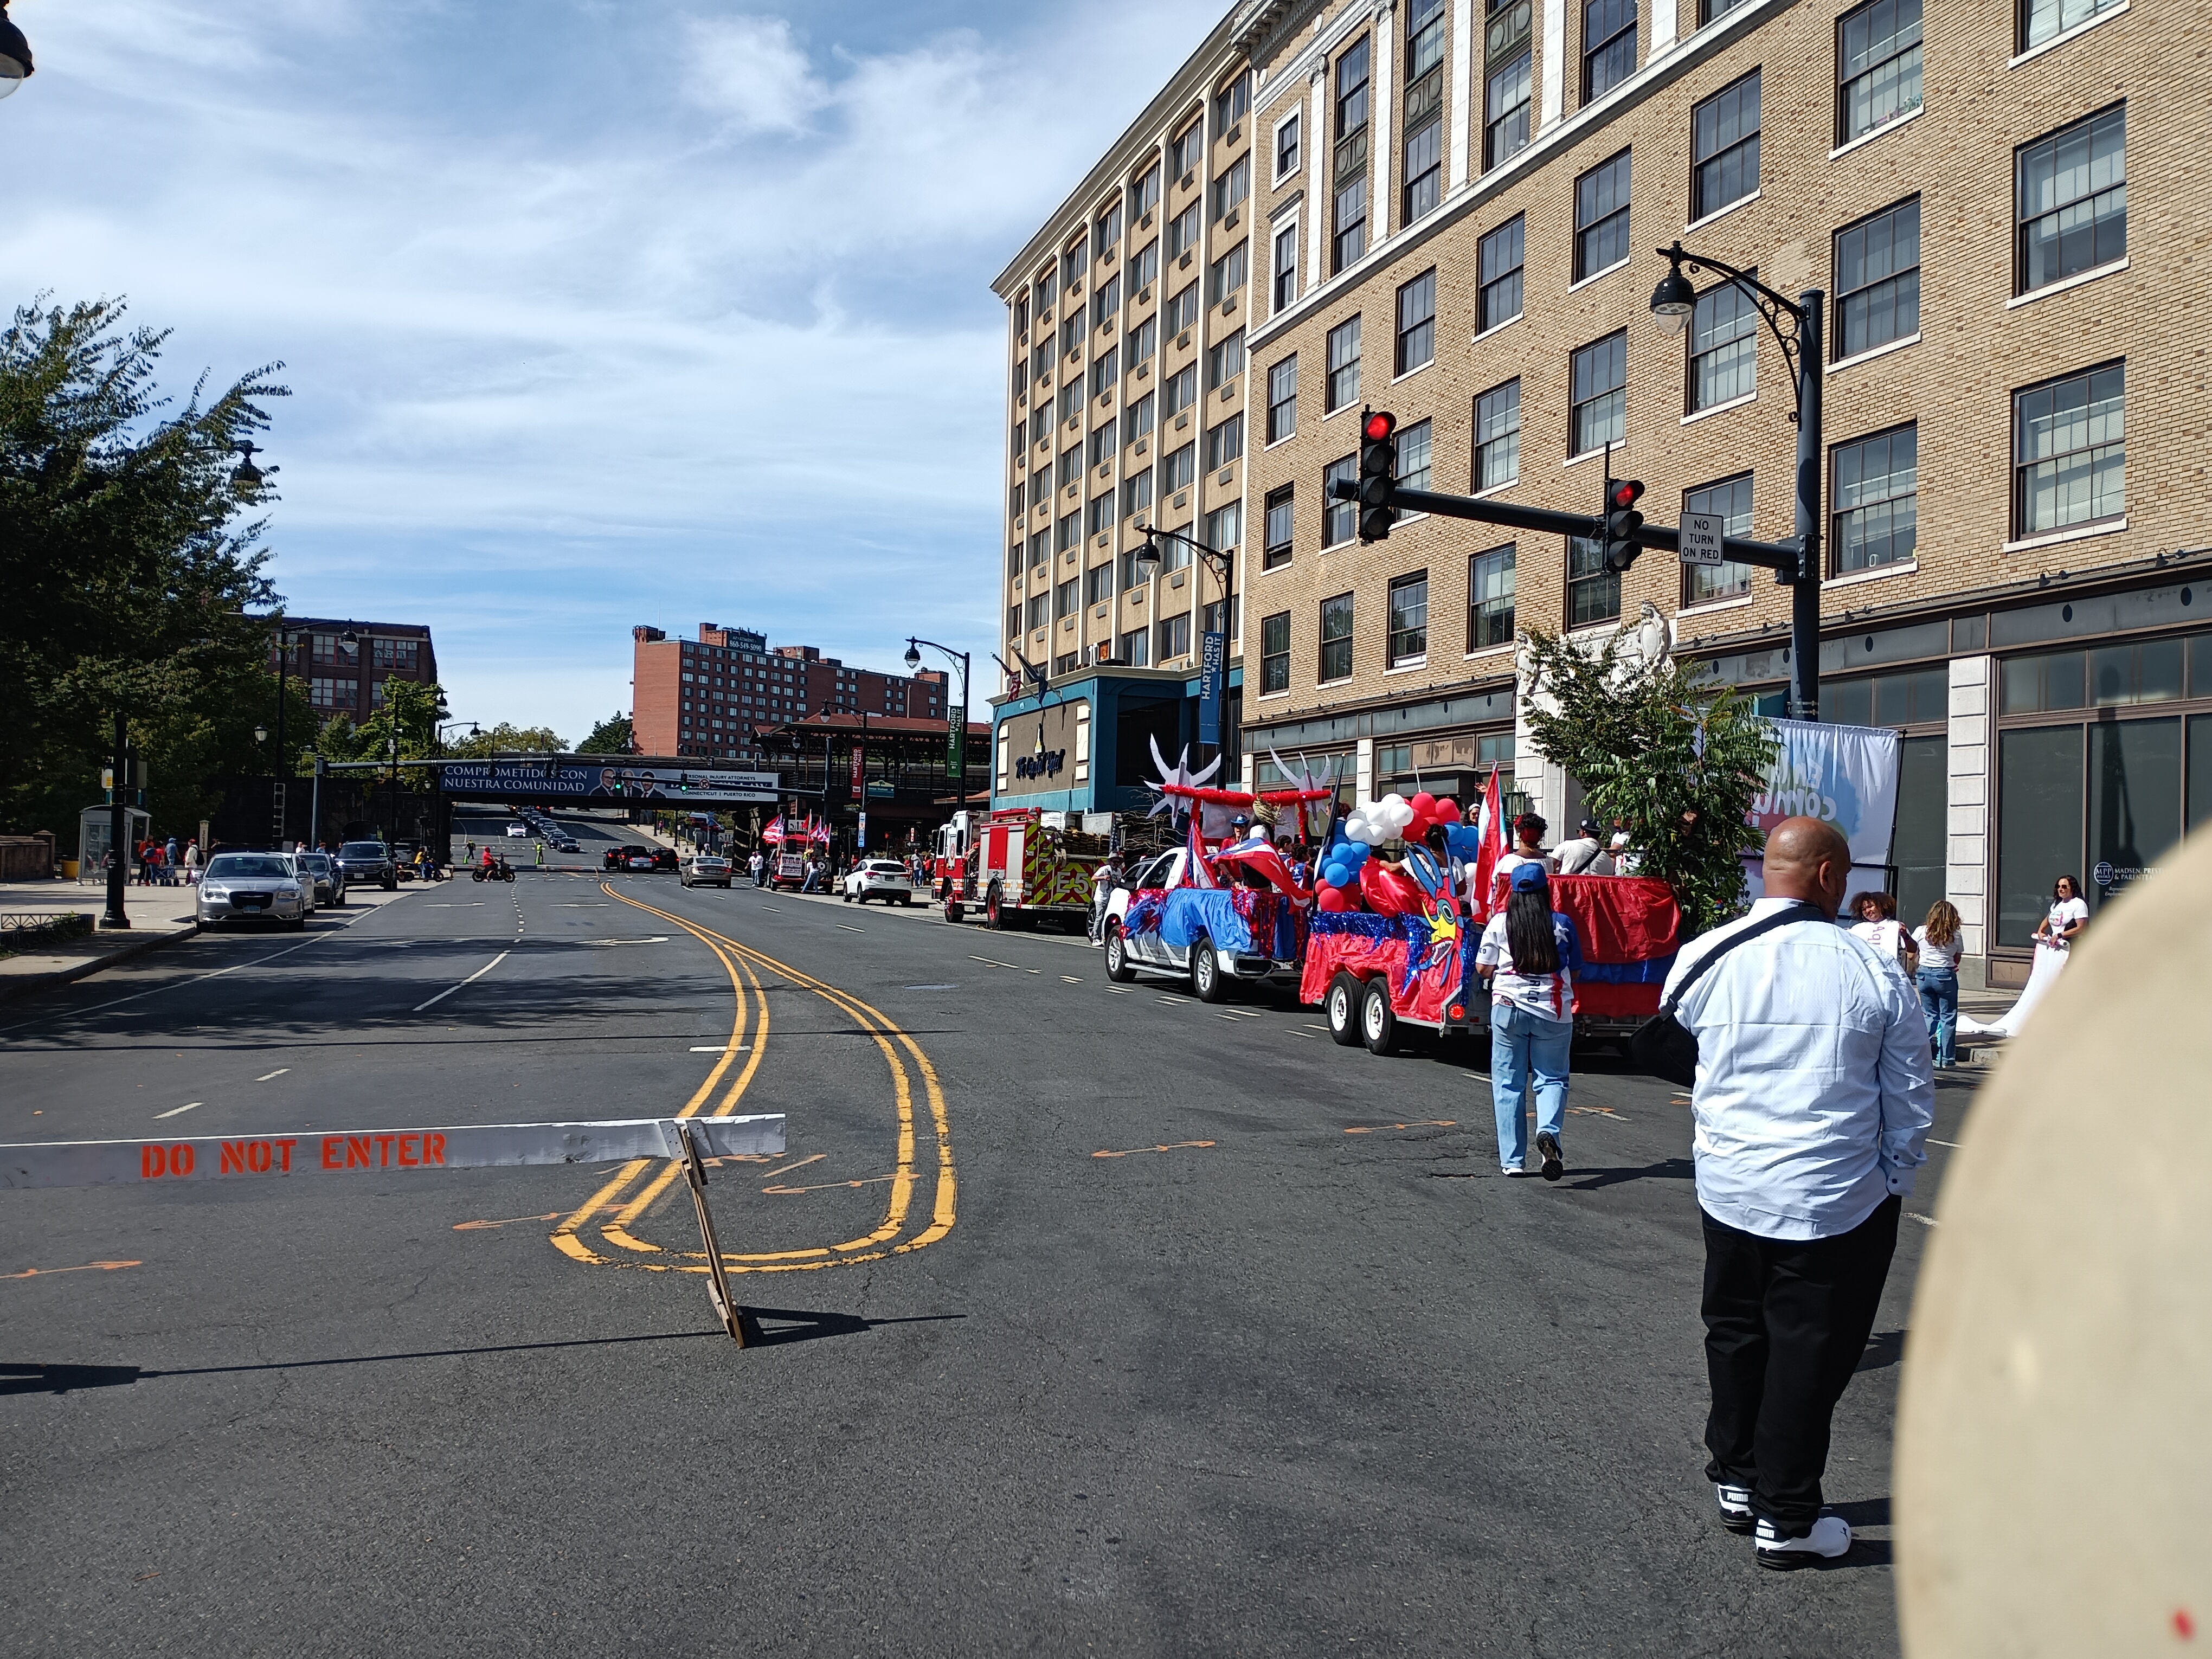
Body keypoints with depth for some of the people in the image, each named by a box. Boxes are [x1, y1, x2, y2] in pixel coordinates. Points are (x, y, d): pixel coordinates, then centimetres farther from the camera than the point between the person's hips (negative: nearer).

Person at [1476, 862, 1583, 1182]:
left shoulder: (1500, 922, -3)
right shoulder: (1562, 924, -2)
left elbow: (1482, 968, 1)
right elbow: (1575, 970, 6)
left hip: (1508, 1008, 0)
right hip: (1553, 1011, 0)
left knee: (1508, 1082, 7)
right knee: (1552, 1077, 12)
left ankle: (1513, 1160, 8)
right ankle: (1549, 1131, -15)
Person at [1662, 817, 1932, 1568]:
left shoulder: (1705, 959, -6)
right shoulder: (1875, 972, -9)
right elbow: (1910, 1098, -1)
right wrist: (1895, 1181, 11)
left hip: (1728, 1188, 3)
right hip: (1840, 1200, -3)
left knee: (1736, 1334, 19)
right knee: (1809, 1351, 8)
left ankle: (1737, 1483, 34)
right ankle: (1786, 1520, 18)